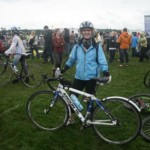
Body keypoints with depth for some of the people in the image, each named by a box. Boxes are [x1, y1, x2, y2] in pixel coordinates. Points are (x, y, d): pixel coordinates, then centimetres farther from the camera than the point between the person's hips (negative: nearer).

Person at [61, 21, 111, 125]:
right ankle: (71, 118, 26)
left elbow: (102, 62, -6)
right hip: (79, 77, 3)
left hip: (91, 78, -3)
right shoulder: (77, 46, 2)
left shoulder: (97, 46, -5)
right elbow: (71, 60, 11)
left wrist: (106, 73, -21)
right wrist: (62, 70, 3)